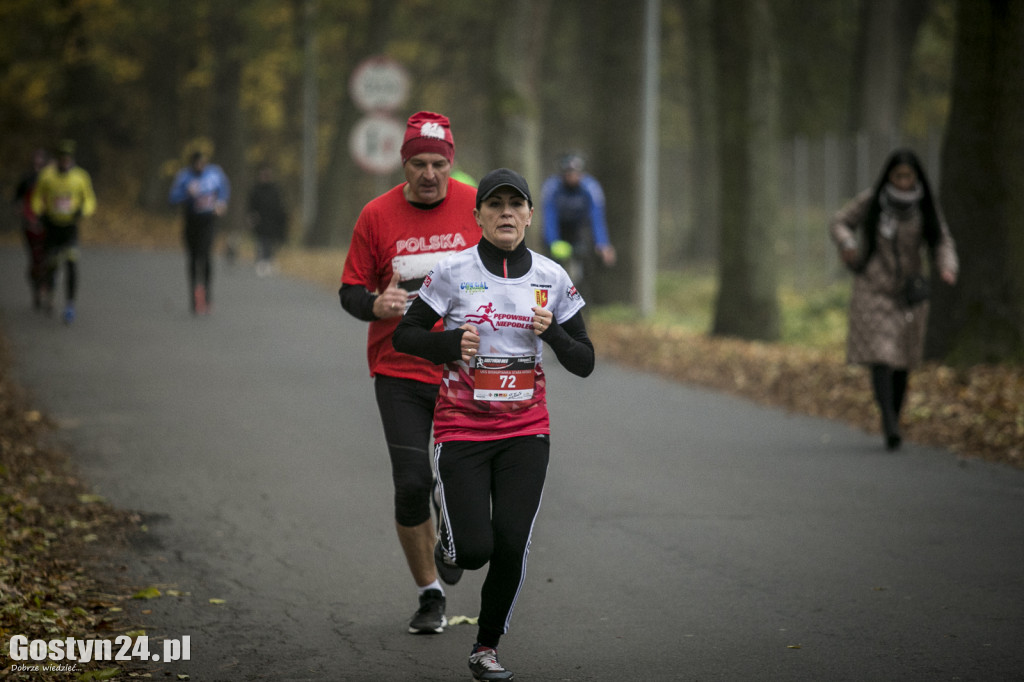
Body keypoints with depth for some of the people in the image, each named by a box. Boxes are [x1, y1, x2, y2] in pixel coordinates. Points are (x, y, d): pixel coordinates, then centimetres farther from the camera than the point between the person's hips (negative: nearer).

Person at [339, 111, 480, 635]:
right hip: (399, 371, 0)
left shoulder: (477, 207, -2)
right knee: (411, 484, -5)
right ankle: (430, 595, 12)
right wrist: (375, 305, -18)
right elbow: (350, 290, 3)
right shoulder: (377, 216, -2)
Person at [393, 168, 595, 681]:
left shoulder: (551, 278, 1)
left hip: (525, 431, 2)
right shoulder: (454, 272, -6)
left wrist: (551, 332, -14)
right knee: (475, 550, -10)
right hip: (462, 427, -2)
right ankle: (449, 542, 29)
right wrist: (453, 342, -16)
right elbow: (403, 336, 1)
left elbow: (584, 363, 5)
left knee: (510, 545, -8)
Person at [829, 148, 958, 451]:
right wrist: (848, 246, -17)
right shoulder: (870, 201, -7)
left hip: (908, 292, 3)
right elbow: (840, 224, 4)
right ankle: (890, 426, -21)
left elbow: (942, 243, 2)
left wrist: (946, 269, -18)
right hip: (872, 290, -3)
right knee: (881, 357, -14)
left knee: (902, 363, 6)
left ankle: (893, 422, 23)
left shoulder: (926, 207, -2)